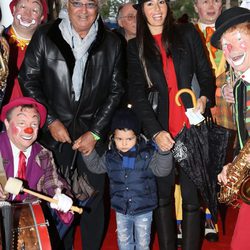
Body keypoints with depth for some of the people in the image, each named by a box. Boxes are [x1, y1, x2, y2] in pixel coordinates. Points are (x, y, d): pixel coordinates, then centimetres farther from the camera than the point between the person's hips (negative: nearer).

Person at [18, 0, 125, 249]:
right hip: (55, 131, 0)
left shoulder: (112, 43, 3)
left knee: (94, 199, 7)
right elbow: (28, 80, 1)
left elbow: (116, 91, 4)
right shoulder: (45, 36, 0)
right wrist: (51, 121, -6)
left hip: (93, 133, 1)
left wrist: (95, 132, -3)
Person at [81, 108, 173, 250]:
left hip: (143, 210, -3)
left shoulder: (148, 154, -14)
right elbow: (96, 166, 11)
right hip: (121, 210, 3)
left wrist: (164, 153, -36)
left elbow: (162, 170, -19)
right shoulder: (111, 156, -5)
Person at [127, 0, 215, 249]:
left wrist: (205, 97, -11)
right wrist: (155, 131, -13)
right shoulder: (135, 47, 9)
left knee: (192, 195, 0)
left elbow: (205, 73, 11)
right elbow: (137, 93, 0)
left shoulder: (187, 33, 10)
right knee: (162, 194, 5)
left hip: (192, 127, 0)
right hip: (159, 131, 1)